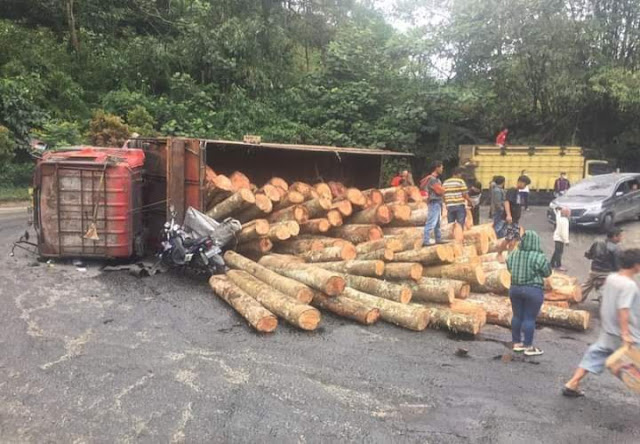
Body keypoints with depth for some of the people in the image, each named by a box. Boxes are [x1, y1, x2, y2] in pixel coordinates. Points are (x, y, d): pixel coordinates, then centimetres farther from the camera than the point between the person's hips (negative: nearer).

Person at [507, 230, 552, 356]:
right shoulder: (539, 257, -14)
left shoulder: (512, 255, 2)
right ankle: (528, 347, 6)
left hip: (514, 288, 5)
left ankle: (517, 343, 22)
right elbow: (547, 273, -3)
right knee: (529, 318, 0)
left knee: (517, 316, 13)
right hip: (533, 290, -5)